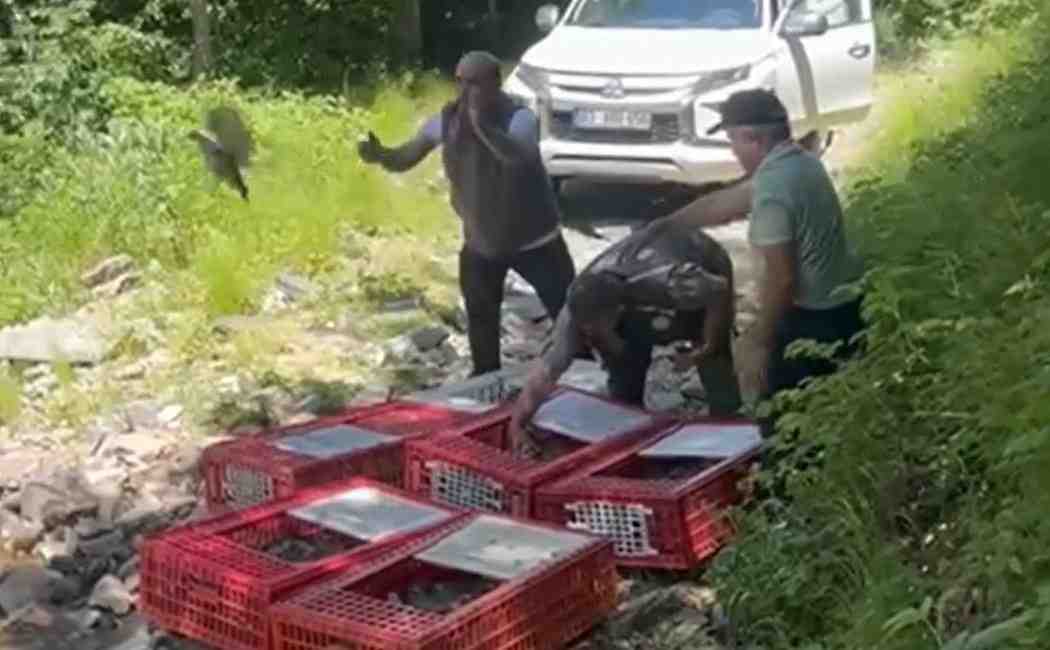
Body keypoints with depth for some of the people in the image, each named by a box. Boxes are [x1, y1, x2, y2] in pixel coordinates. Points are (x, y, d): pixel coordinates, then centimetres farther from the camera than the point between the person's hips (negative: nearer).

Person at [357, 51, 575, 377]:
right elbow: (406, 158, -3)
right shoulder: (447, 119, -10)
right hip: (481, 240, 5)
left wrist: (480, 124, -56)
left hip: (533, 239, -5)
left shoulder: (519, 118, -25)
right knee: (480, 320, 19)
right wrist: (379, 154, -24)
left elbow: (520, 155, -47)